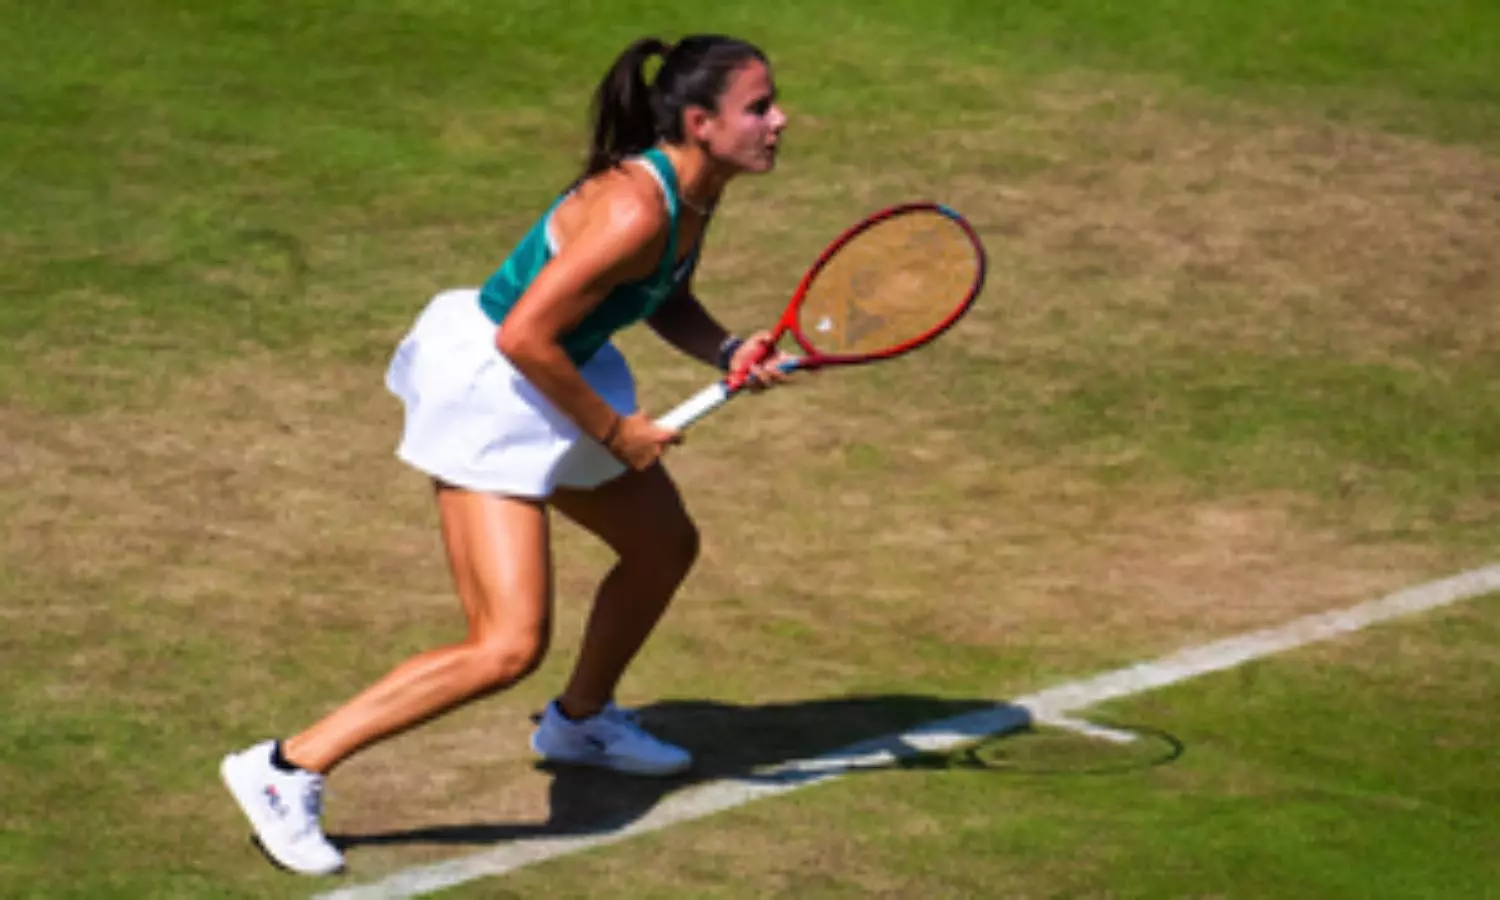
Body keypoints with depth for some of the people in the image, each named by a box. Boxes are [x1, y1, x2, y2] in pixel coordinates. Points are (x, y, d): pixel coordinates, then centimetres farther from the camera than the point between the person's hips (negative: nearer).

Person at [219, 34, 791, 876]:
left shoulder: (696, 190, 0)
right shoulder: (634, 211, -29)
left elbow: (667, 301, 16)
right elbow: (524, 337, -30)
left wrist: (729, 351, -4)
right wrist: (613, 431, -18)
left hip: (557, 375, 10)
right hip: (487, 390, -10)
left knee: (666, 546, 25)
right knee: (509, 646, -16)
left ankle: (580, 721, 51)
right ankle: (286, 770, -10)